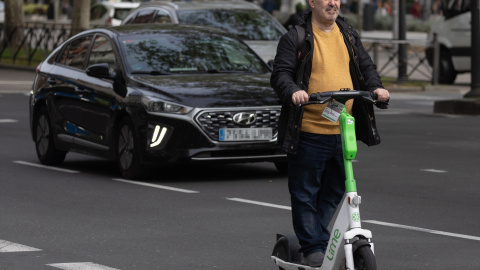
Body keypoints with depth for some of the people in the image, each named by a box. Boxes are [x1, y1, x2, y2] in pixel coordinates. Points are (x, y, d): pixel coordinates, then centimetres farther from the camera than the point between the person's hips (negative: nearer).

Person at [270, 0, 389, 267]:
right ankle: (312, 248, 7)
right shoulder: (296, 37, -1)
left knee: (334, 192, 11)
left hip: (343, 132, 5)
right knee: (305, 193, -1)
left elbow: (366, 67, 16)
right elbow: (281, 74, -6)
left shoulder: (349, 35, 15)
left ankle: (318, 238, 24)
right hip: (308, 132, -5)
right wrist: (293, 91, -26)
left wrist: (376, 87, -4)